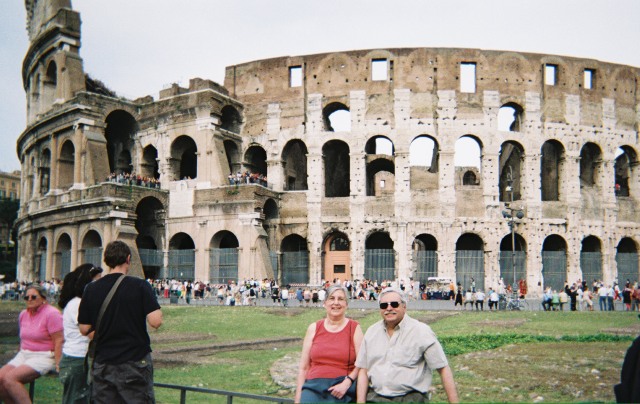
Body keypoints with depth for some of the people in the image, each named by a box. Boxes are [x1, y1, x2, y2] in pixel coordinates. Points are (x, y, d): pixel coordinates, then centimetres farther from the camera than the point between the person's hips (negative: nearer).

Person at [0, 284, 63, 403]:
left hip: (44, 357, -8)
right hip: (24, 355, 8)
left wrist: (57, 364, -21)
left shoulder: (51, 313, -12)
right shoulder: (23, 314, 12)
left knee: (10, 378, -25)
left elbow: (59, 341, -16)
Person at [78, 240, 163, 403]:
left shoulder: (91, 289, 0)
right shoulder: (140, 286, -10)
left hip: (103, 364, 3)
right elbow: (155, 322, -17)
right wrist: (159, 311, 3)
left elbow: (84, 329, 3)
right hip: (135, 363, -3)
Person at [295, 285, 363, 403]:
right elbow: (303, 367, 11)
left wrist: (347, 383, -15)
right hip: (313, 385, 1)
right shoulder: (314, 328, 8)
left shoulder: (355, 328, 4)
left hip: (343, 389, -1)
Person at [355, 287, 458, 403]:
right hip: (375, 397, 3)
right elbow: (363, 370, 9)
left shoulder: (421, 331, -6)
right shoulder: (372, 332, 7)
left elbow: (443, 369, -6)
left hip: (410, 397, -3)